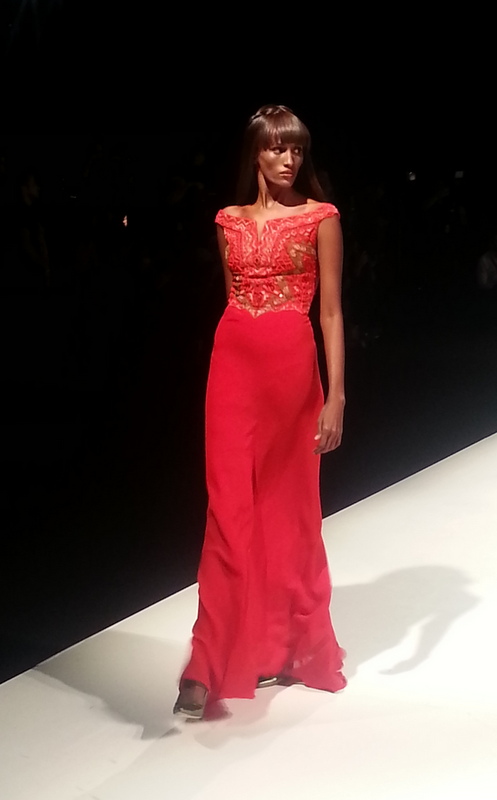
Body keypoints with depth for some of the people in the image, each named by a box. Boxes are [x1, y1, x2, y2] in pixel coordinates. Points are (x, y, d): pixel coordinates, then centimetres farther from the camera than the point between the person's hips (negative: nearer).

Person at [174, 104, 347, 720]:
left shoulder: (321, 217, 2)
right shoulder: (229, 221, 11)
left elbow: (332, 311, -1)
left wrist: (336, 395, -8)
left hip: (292, 367, -2)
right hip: (234, 365, 2)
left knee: (289, 506, 8)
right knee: (230, 509, -2)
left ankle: (290, 643, 25)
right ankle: (211, 665, 1)